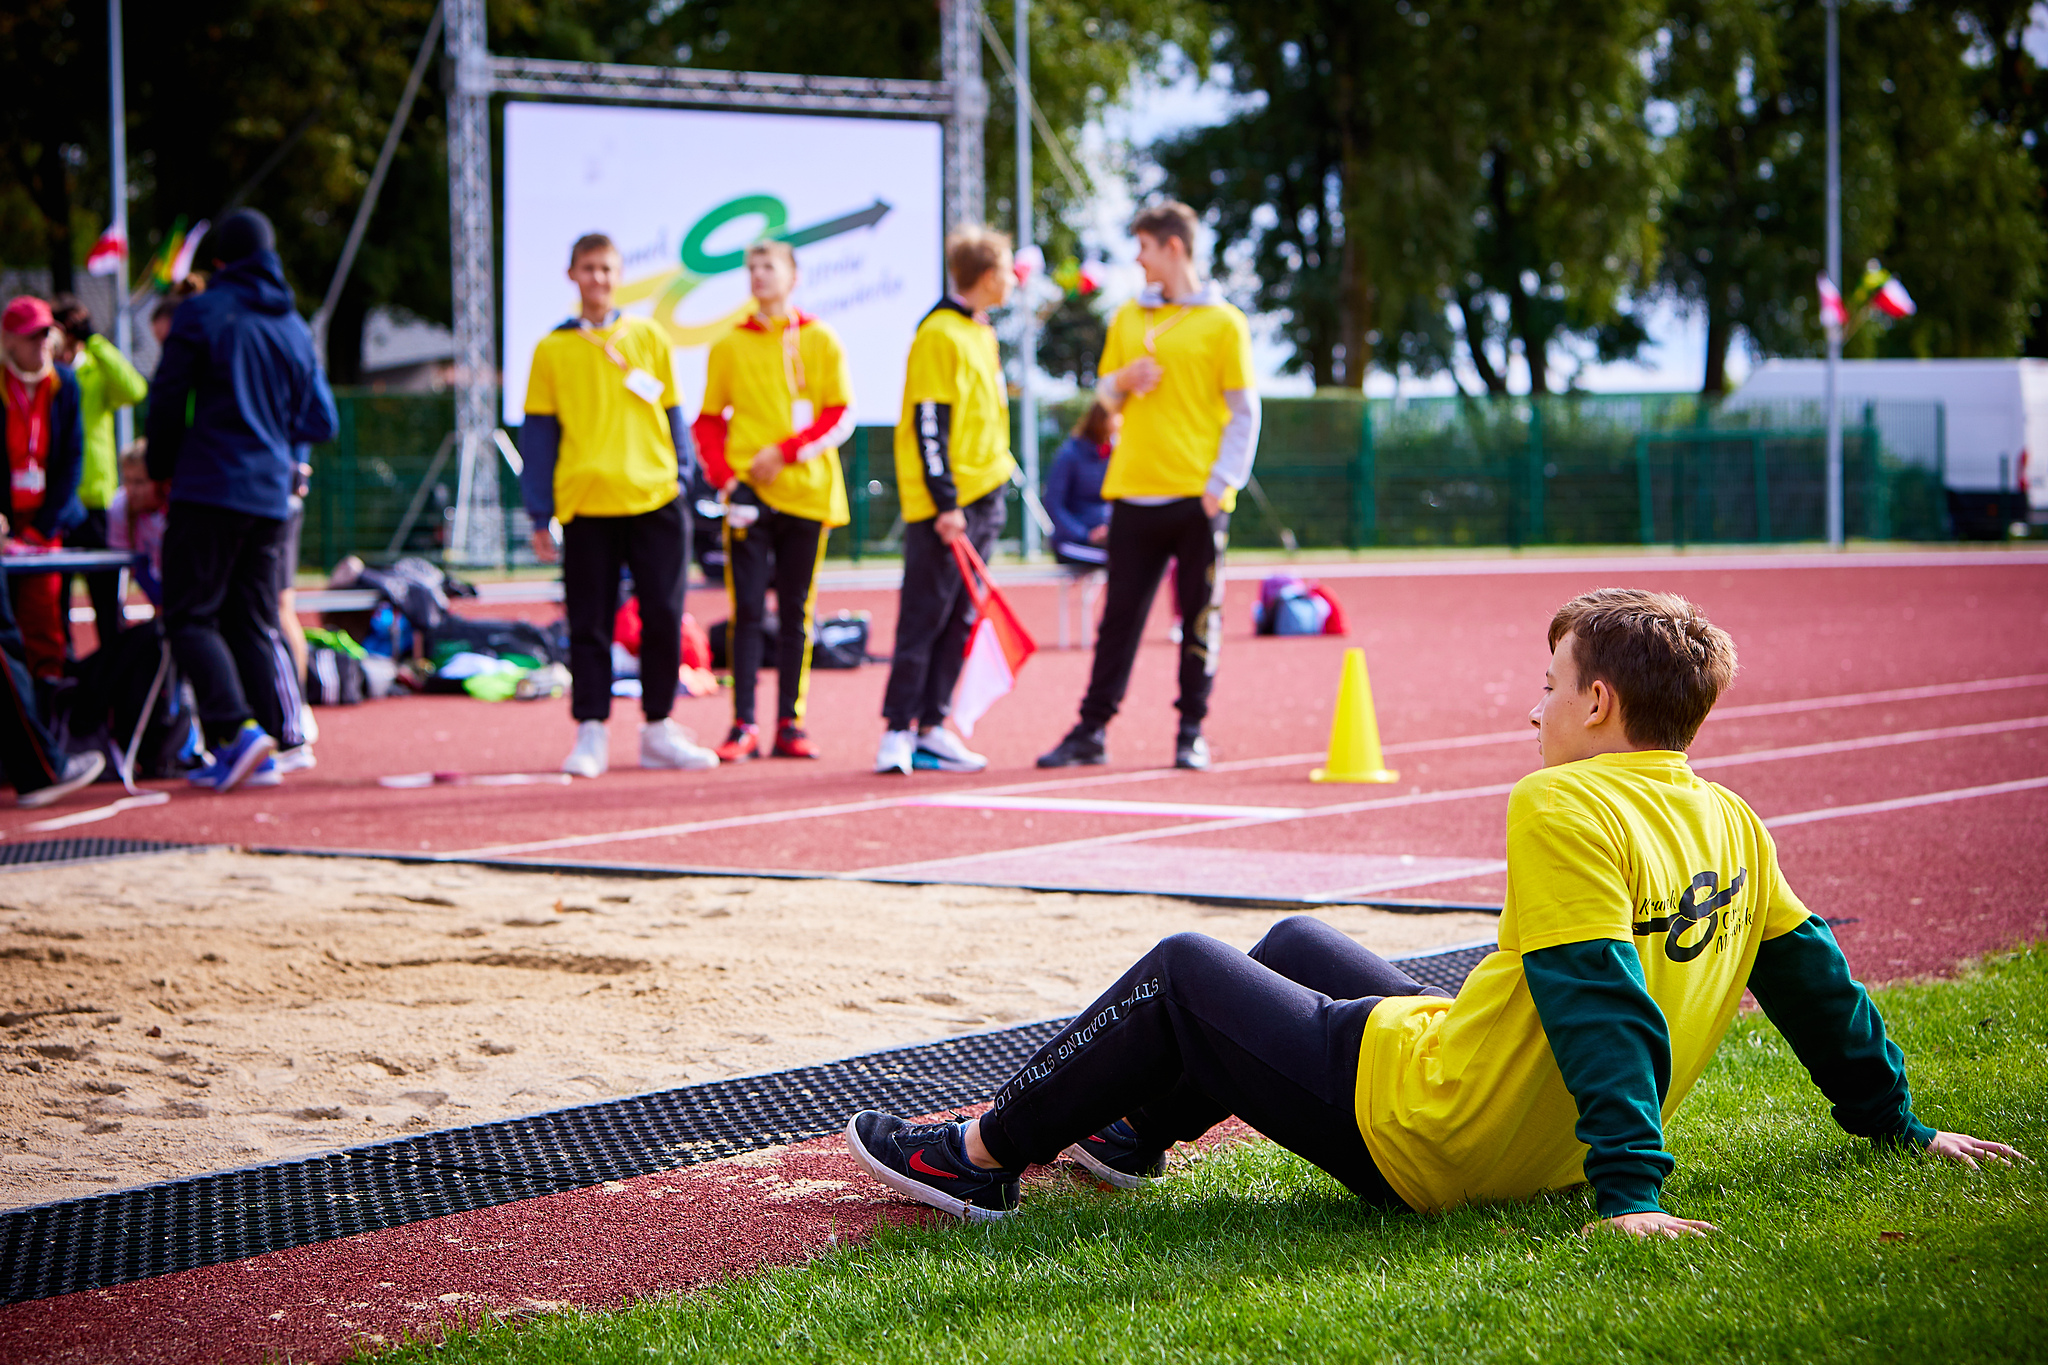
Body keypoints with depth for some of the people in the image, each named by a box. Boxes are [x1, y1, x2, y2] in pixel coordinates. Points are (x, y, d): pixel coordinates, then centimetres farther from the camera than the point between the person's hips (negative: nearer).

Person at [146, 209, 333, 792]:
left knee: (191, 617, -3)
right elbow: (321, 421, 12)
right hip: (270, 498, 6)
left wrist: (161, 466, 10)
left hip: (208, 490, -6)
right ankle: (266, 750, 4)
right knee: (253, 622, 11)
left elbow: (167, 399, -4)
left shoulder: (201, 313, -4)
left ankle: (236, 728, -20)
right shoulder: (295, 328, 13)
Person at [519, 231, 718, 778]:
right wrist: (540, 514, 3)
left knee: (663, 618, 1)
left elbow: (673, 415, 14)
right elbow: (539, 431, 8)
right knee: (589, 624, 0)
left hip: (654, 501, 1)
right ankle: (591, 733, 5)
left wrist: (681, 479, 4)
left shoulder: (649, 338, 10)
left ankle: (659, 731, 12)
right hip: (586, 505, -1)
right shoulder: (553, 350, 8)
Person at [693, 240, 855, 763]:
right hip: (749, 495, 0)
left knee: (796, 613, 4)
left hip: (806, 492, 0)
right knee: (748, 610, -6)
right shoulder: (729, 346, 8)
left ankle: (790, 722, 7)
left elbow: (841, 416, 0)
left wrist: (786, 451, -12)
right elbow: (708, 422, 8)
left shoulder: (820, 340, 5)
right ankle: (743, 725, -6)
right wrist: (726, 479, -7)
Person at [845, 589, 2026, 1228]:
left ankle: (986, 1157, 20)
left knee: (1183, 973, 9)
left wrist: (1630, 1188, -34)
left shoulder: (1566, 808, -23)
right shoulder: (1733, 826, 2)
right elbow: (1814, 979, 9)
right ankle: (1137, 1125, 43)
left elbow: (1600, 1003, -31)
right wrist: (1897, 1124, 21)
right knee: (1297, 947, 28)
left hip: (1422, 1134, -9)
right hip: (1539, 1153, 9)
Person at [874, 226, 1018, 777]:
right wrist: (945, 503, -20)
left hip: (983, 499, 9)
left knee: (959, 618, 7)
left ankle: (931, 726, 10)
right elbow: (929, 423, -16)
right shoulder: (940, 334, -12)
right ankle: (898, 730, -5)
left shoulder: (983, 333, 16)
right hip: (943, 503, -9)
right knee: (925, 616, -7)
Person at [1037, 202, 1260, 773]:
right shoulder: (1128, 317, 13)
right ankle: (1092, 730, 8)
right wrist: (1123, 381, -3)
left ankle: (1192, 732, 10)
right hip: (1136, 490, 4)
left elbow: (1244, 411, -2)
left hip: (1197, 496, -4)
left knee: (1200, 617, 1)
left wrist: (1221, 482, -12)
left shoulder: (1222, 322, -1)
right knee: (1120, 616, 4)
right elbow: (1106, 396, 21)